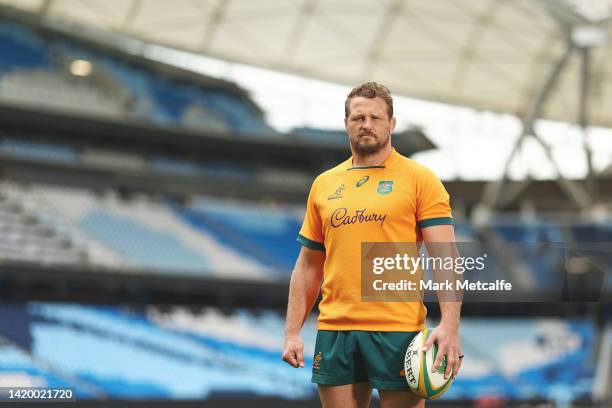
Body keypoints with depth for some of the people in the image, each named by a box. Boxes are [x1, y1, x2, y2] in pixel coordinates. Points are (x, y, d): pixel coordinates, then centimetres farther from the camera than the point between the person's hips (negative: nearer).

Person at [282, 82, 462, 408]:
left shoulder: (419, 179, 0)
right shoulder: (323, 185, 13)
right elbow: (307, 267, 17)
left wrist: (449, 325, -20)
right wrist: (292, 332, 8)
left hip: (397, 332, -4)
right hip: (334, 331, 4)